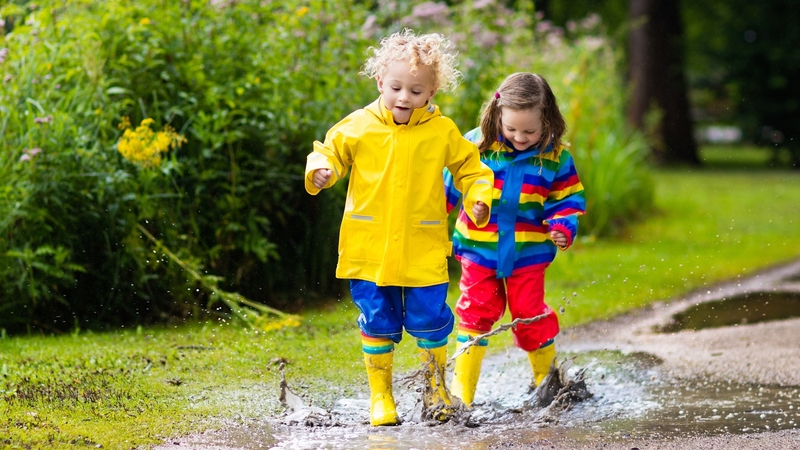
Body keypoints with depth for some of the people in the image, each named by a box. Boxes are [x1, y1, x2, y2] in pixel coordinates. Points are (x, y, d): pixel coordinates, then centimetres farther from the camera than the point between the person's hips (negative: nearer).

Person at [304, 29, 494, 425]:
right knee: (377, 324, 6)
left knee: (429, 321, 1)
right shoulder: (357, 127, -1)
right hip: (368, 248, 0)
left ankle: (435, 387, 25)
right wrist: (320, 171, -11)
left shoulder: (443, 132, 0)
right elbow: (330, 151, 10)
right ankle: (380, 396, 20)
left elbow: (470, 168, 11)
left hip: (423, 251, 0)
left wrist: (478, 198, -6)